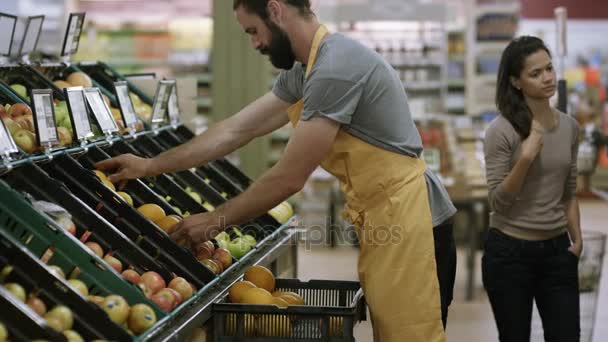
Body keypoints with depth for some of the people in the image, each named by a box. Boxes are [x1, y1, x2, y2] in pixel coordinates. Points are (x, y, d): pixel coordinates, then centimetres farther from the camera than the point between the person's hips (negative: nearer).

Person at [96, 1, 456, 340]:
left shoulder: (335, 67, -21)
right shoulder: (304, 72, 12)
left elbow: (289, 178, -18)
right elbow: (237, 130, 16)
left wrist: (215, 221, -6)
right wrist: (150, 166, 17)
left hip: (404, 219, -10)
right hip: (386, 216, 10)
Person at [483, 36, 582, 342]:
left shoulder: (569, 127, 5)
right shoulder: (501, 130, -12)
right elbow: (497, 201, -13)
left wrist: (576, 238, 6)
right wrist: (526, 158, -23)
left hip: (557, 250, 4)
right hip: (510, 251, -4)